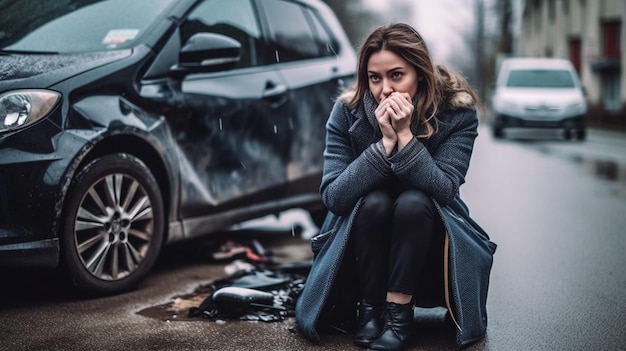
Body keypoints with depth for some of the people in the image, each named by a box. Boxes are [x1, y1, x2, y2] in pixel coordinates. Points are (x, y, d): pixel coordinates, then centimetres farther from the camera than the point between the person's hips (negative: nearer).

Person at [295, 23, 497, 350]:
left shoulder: (456, 112, -15)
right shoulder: (347, 113, -14)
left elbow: (444, 191, -26)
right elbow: (333, 197, -22)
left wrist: (405, 136, -34)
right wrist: (385, 142, -30)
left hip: (431, 259, 0)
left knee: (414, 201, -29)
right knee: (374, 202, -29)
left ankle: (398, 312, -21)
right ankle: (369, 308, -14)